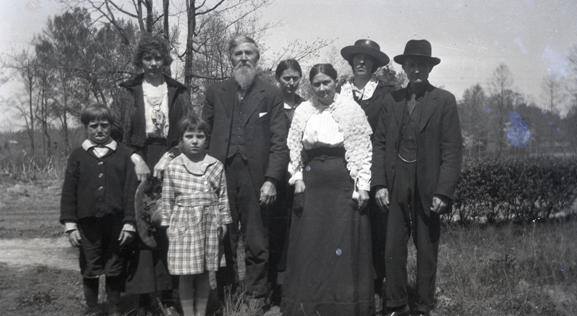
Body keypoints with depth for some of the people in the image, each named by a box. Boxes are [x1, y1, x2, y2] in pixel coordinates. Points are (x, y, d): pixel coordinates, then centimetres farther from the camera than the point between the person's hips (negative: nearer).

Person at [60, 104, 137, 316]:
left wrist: (129, 223, -5)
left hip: (116, 223, -1)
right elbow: (69, 192, 2)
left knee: (115, 270, 10)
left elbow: (130, 191, -2)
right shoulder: (78, 156, 3)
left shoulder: (124, 154, -1)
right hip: (88, 223, 1)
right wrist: (70, 224, -3)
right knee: (90, 270, 11)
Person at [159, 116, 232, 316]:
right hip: (183, 224, -1)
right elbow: (167, 199, 4)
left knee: (204, 273, 10)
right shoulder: (172, 167, -1)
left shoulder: (216, 166, 1)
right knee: (185, 275, 3)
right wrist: (167, 223, 3)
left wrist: (224, 221, 6)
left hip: (209, 224, 1)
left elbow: (223, 196, 6)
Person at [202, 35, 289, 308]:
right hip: (221, 177, 2)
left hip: (256, 179, -2)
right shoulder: (215, 93, 13)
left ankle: (256, 299, 16)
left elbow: (279, 141, 0)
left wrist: (271, 180, -10)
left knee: (257, 245, 4)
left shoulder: (270, 95, 6)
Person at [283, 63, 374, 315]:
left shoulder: (351, 109, -2)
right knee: (308, 245, 6)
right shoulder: (302, 111, 6)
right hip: (311, 183, 3)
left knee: (345, 244, 1)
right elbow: (294, 149, 11)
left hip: (343, 183, -3)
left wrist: (363, 185, -9)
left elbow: (362, 150, -4)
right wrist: (297, 178, 1)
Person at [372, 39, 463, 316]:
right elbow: (380, 143, 7)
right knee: (393, 251, 5)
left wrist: (443, 192, -12)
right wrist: (379, 183, -3)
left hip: (428, 189, -2)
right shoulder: (392, 100, 8)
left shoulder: (444, 101, 0)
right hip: (396, 188, 2)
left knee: (427, 252, 8)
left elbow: (452, 150, -5)